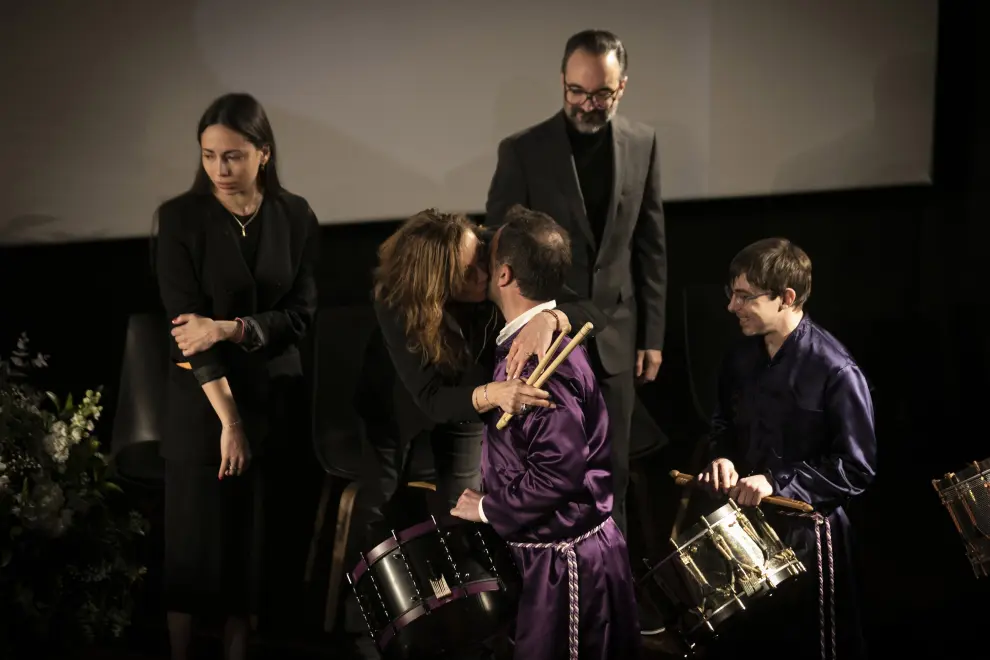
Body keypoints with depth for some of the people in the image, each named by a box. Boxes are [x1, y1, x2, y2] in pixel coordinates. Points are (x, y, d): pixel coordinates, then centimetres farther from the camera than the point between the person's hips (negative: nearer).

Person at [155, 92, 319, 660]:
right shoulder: (181, 218, -6)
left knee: (256, 540, 8)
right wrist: (228, 417, -17)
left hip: (275, 397, 3)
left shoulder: (295, 217, 2)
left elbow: (301, 314, -1)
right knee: (196, 541, 2)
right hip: (203, 400, -2)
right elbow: (187, 324, -12)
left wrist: (229, 329, -17)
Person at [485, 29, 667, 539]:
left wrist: (651, 334, 7)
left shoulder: (642, 144, 2)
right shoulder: (522, 151, -8)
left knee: (612, 469, 11)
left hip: (615, 336, 3)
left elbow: (650, 245, 7)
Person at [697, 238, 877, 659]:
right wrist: (723, 458, -4)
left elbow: (857, 468, -19)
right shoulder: (741, 358, 1)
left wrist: (777, 482, -24)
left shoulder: (834, 371, -21)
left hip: (808, 534, -6)